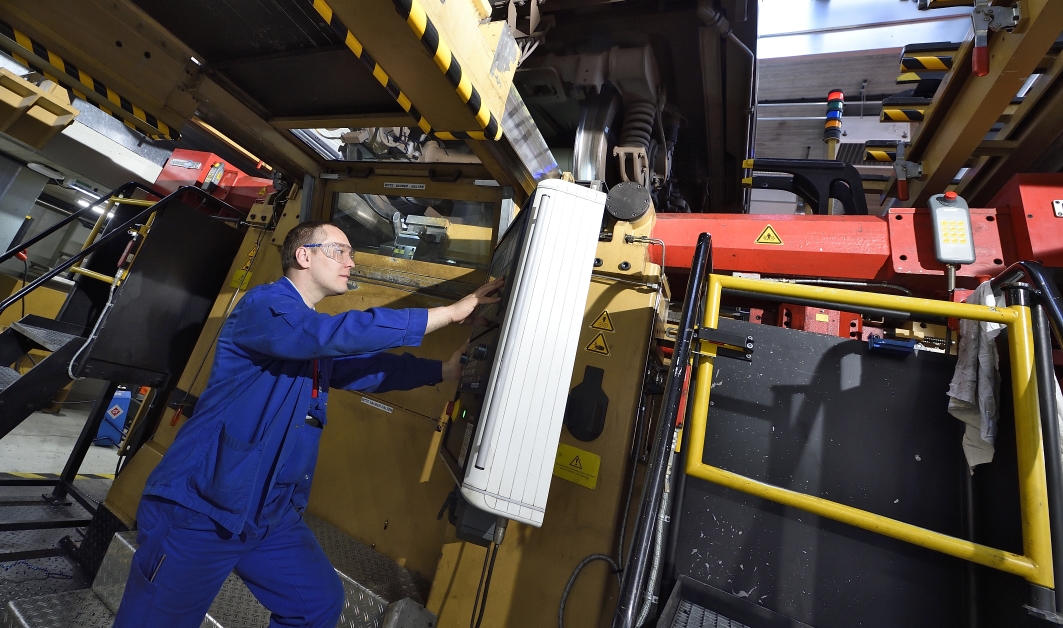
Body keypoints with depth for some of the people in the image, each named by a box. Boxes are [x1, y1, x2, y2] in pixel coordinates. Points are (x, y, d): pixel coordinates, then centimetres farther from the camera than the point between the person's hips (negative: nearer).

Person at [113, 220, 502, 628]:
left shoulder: (321, 342, 10)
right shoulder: (263, 305, -18)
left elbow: (373, 368, 10)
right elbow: (339, 334, -34)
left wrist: (447, 369, -3)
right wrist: (449, 312, -32)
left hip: (273, 516, 8)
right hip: (199, 509, -8)